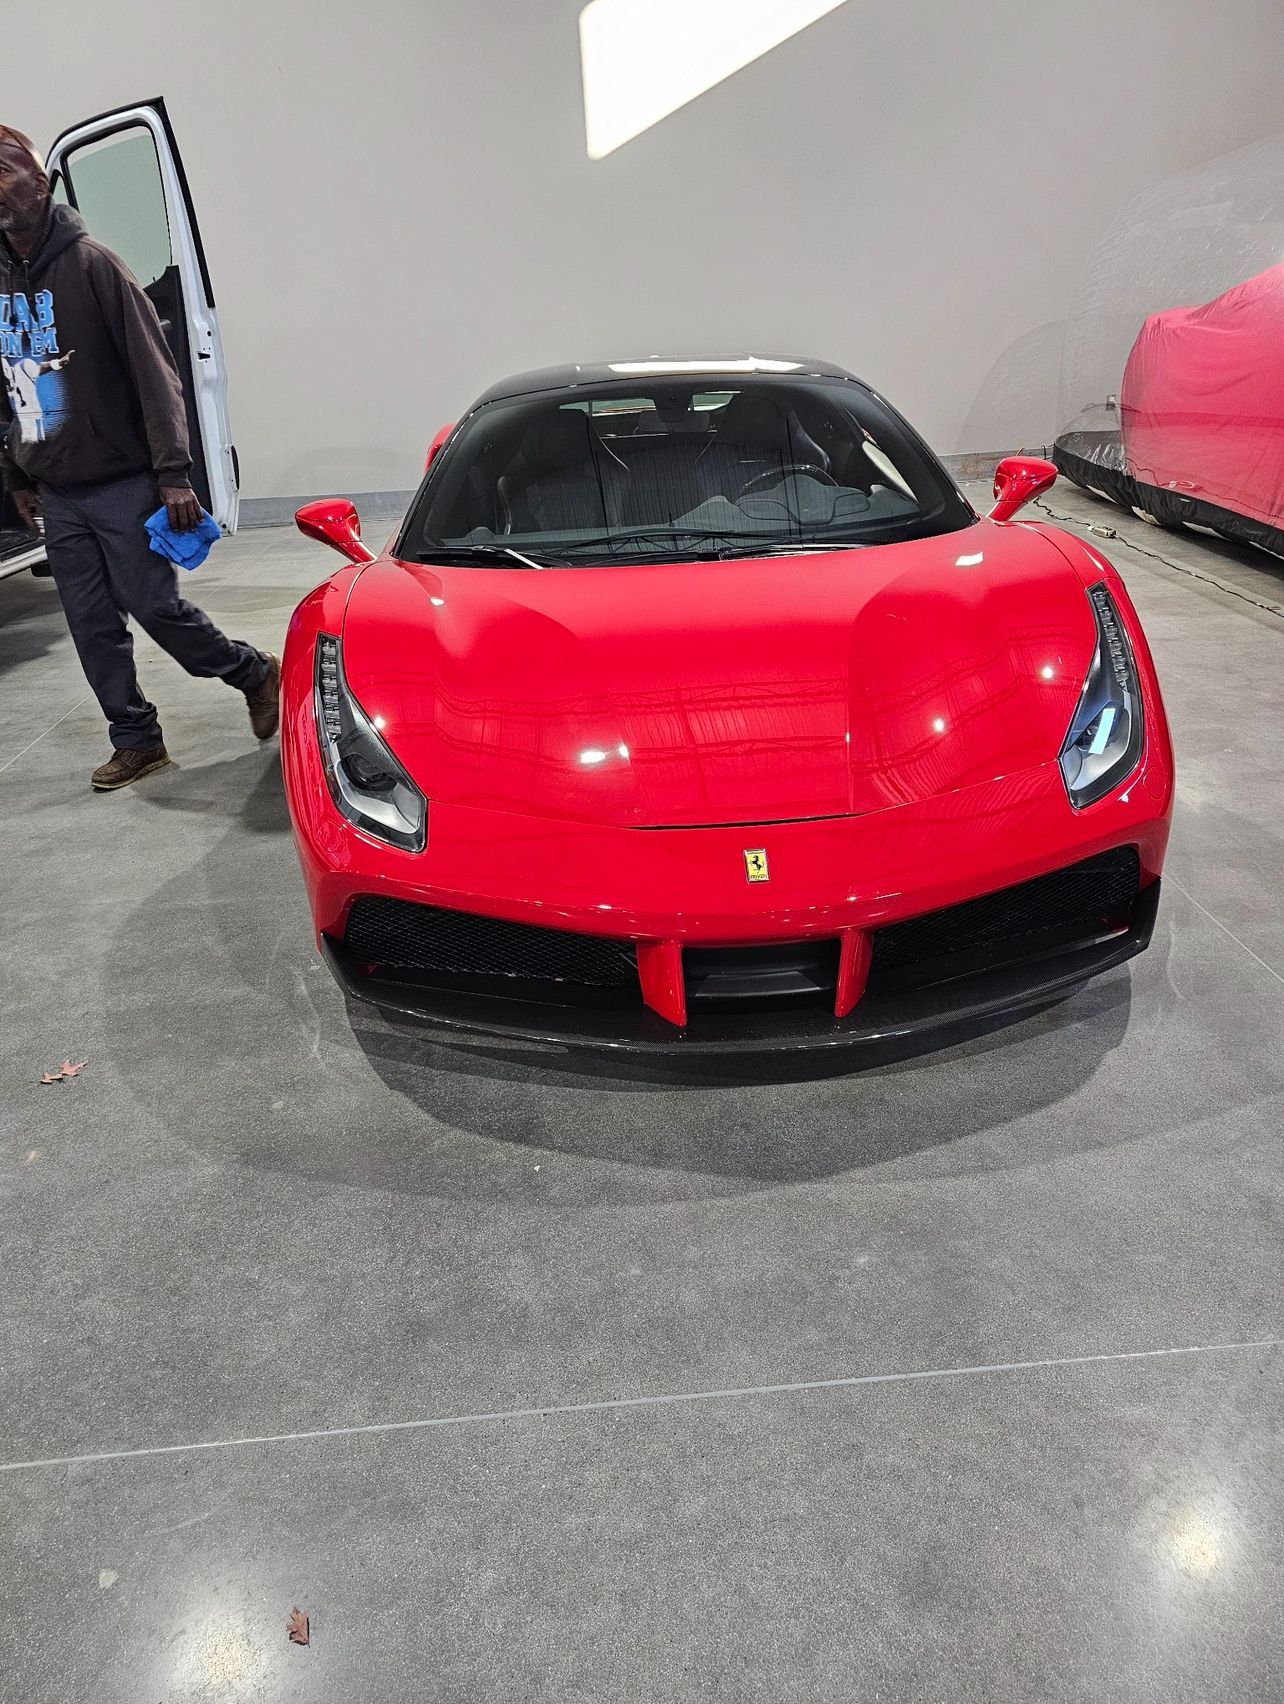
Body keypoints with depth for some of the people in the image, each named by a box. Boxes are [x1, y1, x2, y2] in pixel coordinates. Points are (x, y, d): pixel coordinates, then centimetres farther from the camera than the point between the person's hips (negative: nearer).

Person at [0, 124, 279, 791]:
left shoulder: (91, 265, -7)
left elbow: (153, 370, -12)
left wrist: (173, 474, -19)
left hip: (121, 481, -6)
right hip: (54, 492, 6)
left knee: (153, 604, -5)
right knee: (92, 625, 5)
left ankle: (255, 672, 17)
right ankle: (135, 740, 16)